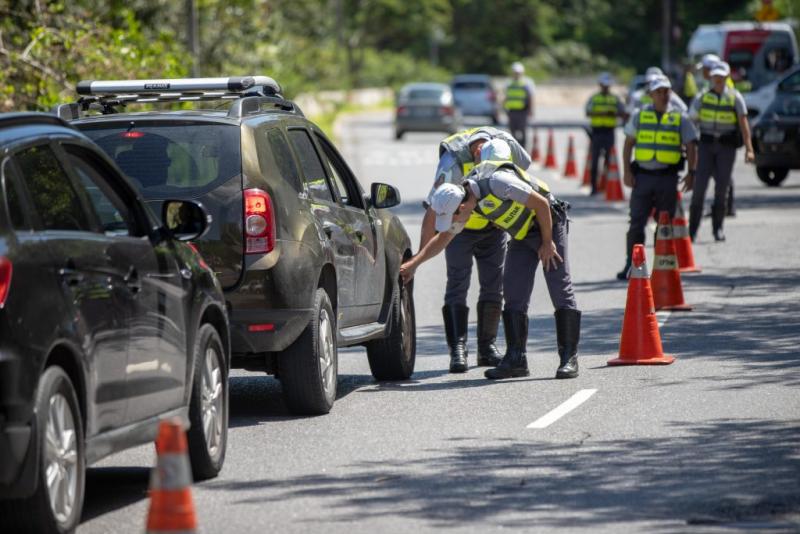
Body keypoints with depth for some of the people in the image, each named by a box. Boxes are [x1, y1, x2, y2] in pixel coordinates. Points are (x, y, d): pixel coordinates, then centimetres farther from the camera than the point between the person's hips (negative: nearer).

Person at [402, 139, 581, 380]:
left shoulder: (497, 182, -33)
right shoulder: (461, 197, -7)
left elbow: (541, 204, -25)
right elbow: (443, 238, 7)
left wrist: (547, 242, -16)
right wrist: (413, 263, 2)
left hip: (548, 222, -8)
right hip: (522, 234, 8)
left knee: (561, 290, -8)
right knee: (514, 295, -1)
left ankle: (569, 359, -8)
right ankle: (516, 359, 1)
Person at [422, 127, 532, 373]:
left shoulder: (506, 143, -23)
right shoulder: (453, 164, -35)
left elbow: (525, 169, 1)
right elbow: (433, 210, -31)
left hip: (493, 225, 4)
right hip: (460, 226, -4)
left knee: (494, 286, 4)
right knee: (457, 286, -12)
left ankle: (487, 348, 11)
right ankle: (458, 350, -16)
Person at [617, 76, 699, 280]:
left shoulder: (680, 118, 4)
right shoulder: (640, 116, 7)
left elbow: (691, 147, 4)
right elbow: (628, 144, 9)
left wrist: (692, 173, -7)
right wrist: (627, 171, 0)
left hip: (667, 178, -1)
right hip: (642, 176, 1)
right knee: (636, 223, -2)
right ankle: (631, 265, 1)